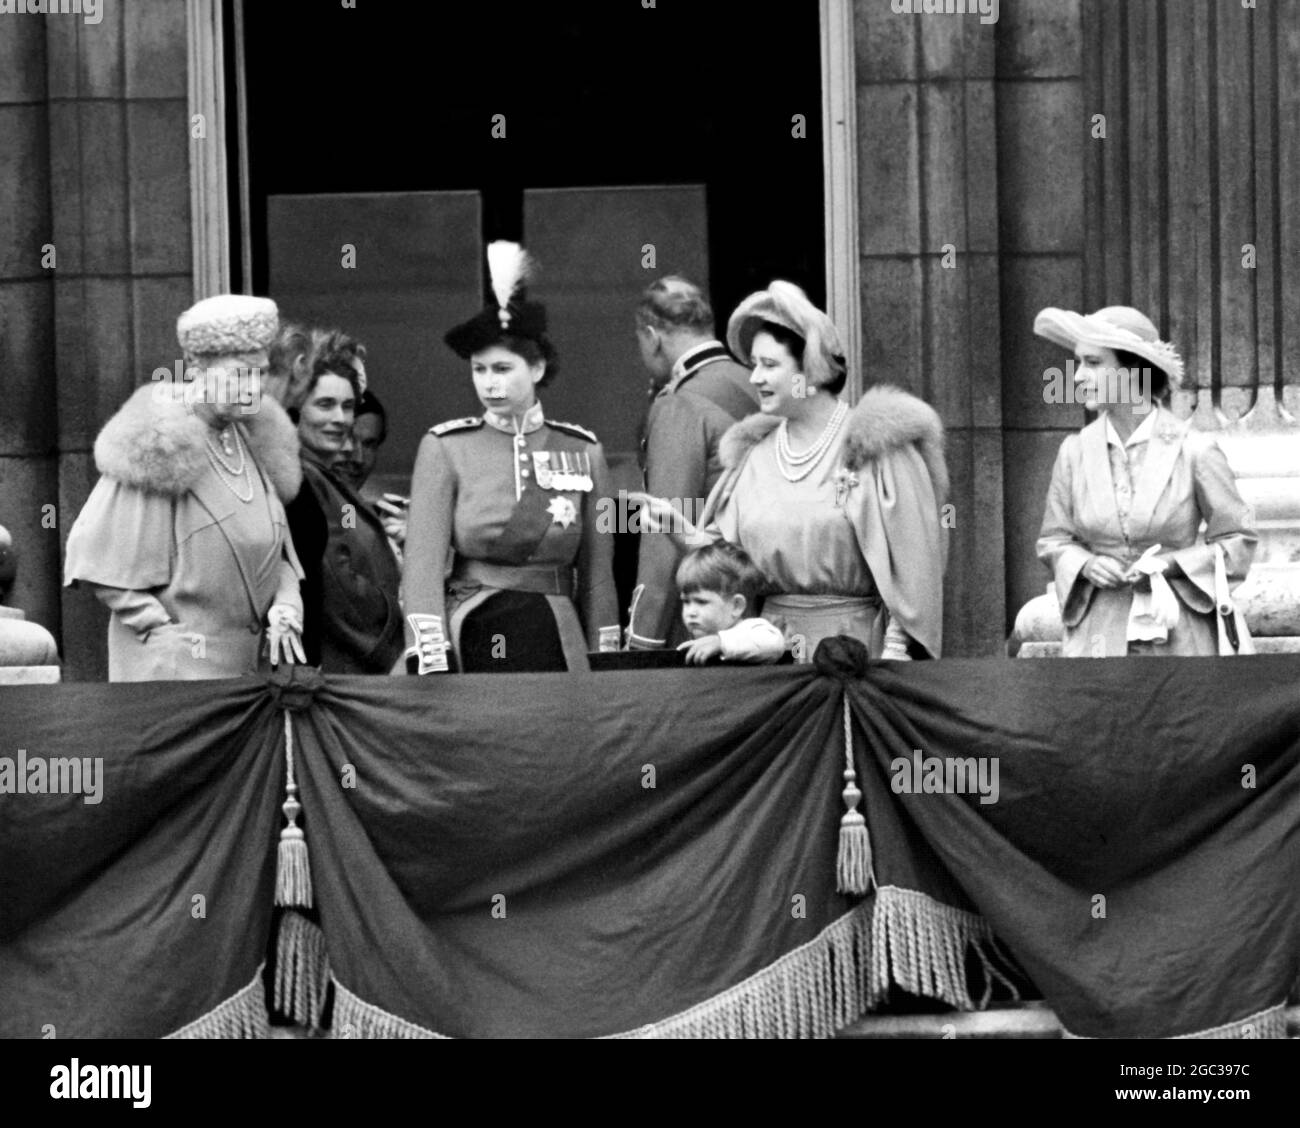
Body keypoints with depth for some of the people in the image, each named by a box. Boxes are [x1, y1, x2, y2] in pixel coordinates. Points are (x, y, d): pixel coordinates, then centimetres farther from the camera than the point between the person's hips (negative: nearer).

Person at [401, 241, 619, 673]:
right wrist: (431, 666, -16)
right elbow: (423, 561, -5)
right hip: (469, 643, -1)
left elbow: (598, 574, 10)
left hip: (557, 646, 1)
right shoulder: (444, 448, 1)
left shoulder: (583, 451, 6)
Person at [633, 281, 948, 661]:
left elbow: (909, 558, -8)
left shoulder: (875, 445, -5)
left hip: (851, 643, -5)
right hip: (768, 643, 5)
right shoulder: (755, 454, 13)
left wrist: (896, 649, -14)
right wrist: (679, 528, -5)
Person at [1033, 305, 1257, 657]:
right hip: (1096, 638, 2)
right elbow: (1053, 540, 14)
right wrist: (1086, 565, -8)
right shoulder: (1075, 452, 4)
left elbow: (1238, 540, 3)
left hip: (1177, 638, -2)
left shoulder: (1194, 450, -5)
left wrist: (1170, 564, -11)